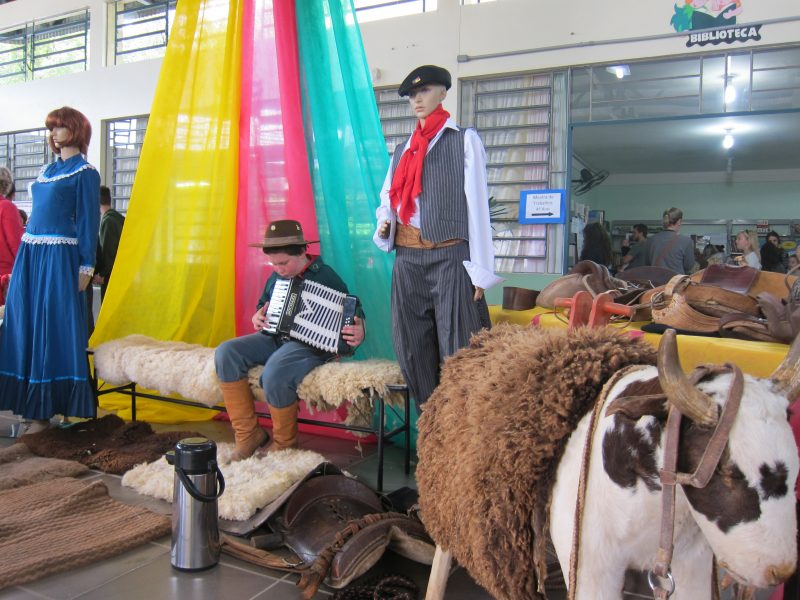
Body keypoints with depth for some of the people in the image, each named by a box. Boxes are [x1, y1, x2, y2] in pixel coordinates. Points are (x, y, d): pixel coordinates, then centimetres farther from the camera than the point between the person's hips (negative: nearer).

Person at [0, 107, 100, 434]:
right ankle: (30, 402, 17)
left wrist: (85, 266, -13)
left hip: (59, 257, -8)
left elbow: (88, 220, -8)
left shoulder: (85, 173, -3)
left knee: (52, 326, -5)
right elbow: (40, 213, 20)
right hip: (30, 254, 8)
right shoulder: (48, 170, 19)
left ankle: (45, 410, 1)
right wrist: (27, 256, 15)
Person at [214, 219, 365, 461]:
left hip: (310, 343, -7)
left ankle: (285, 443, -9)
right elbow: (263, 304, 30)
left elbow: (354, 314, -6)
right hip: (274, 337, 7)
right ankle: (248, 434, -11)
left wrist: (359, 334, -30)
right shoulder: (276, 277, 14)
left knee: (274, 373, -36)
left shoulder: (325, 276, -5)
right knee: (226, 353, -15)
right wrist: (257, 317, 5)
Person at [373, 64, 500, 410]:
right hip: (408, 258, 6)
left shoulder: (464, 141, 4)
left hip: (450, 257, -5)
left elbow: (477, 204, -3)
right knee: (412, 348, 8)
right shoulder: (403, 149, 19)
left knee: (459, 349, -6)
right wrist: (384, 223, -1)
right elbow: (388, 198, 24)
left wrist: (480, 270, -10)